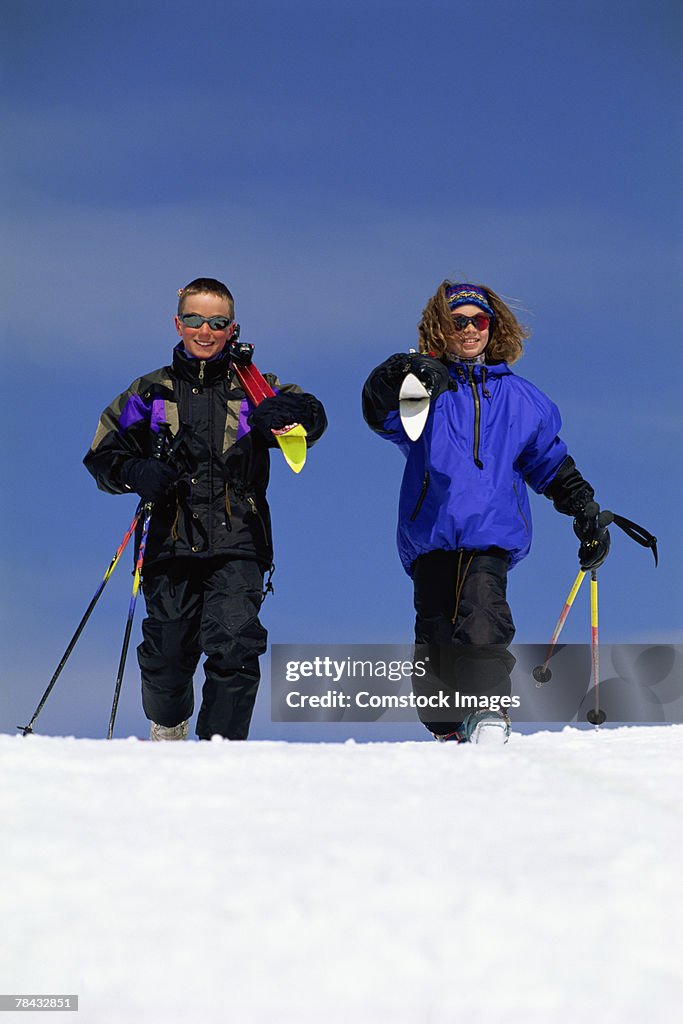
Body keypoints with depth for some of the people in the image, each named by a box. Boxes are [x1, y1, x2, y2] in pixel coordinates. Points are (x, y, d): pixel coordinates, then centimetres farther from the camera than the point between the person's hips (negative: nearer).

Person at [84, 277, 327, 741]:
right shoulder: (151, 393, 13)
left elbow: (312, 416, -3)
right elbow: (103, 455, 13)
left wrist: (283, 414, -27)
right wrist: (135, 473, -10)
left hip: (238, 545, -1)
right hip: (173, 543, 1)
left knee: (234, 646, -20)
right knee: (167, 654, 5)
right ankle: (167, 736, 35)